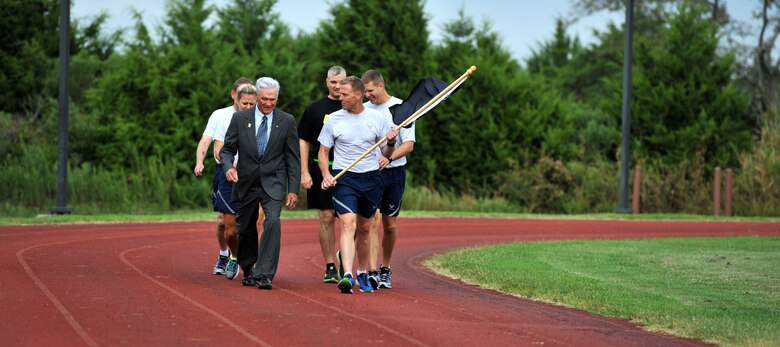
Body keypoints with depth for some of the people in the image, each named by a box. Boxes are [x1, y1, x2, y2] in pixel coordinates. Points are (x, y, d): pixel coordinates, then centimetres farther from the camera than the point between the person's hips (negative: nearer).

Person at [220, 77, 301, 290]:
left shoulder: (287, 121, 0)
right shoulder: (240, 119, 0)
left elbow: (293, 158, 2)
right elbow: (227, 149, 4)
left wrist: (293, 190, -3)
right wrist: (228, 167, -19)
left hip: (273, 183, -2)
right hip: (246, 183, 2)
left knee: (273, 221, -23)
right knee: (245, 228, 11)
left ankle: (264, 274, -23)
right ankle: (248, 271, 35)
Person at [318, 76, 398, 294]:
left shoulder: (376, 118, 4)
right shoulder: (334, 119, 1)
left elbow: (386, 154, 10)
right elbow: (323, 152, 6)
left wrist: (390, 142, -12)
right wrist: (326, 175, -11)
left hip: (371, 178, 2)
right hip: (344, 178, -2)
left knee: (364, 228, 11)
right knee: (348, 223, -19)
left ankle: (362, 273, 29)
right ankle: (347, 275, -28)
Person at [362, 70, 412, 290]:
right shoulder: (363, 109, 6)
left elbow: (409, 144, -8)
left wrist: (389, 158, -25)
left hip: (394, 172, -1)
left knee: (390, 225, 8)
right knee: (373, 222, -13)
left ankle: (385, 269, 26)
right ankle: (372, 273, -18)